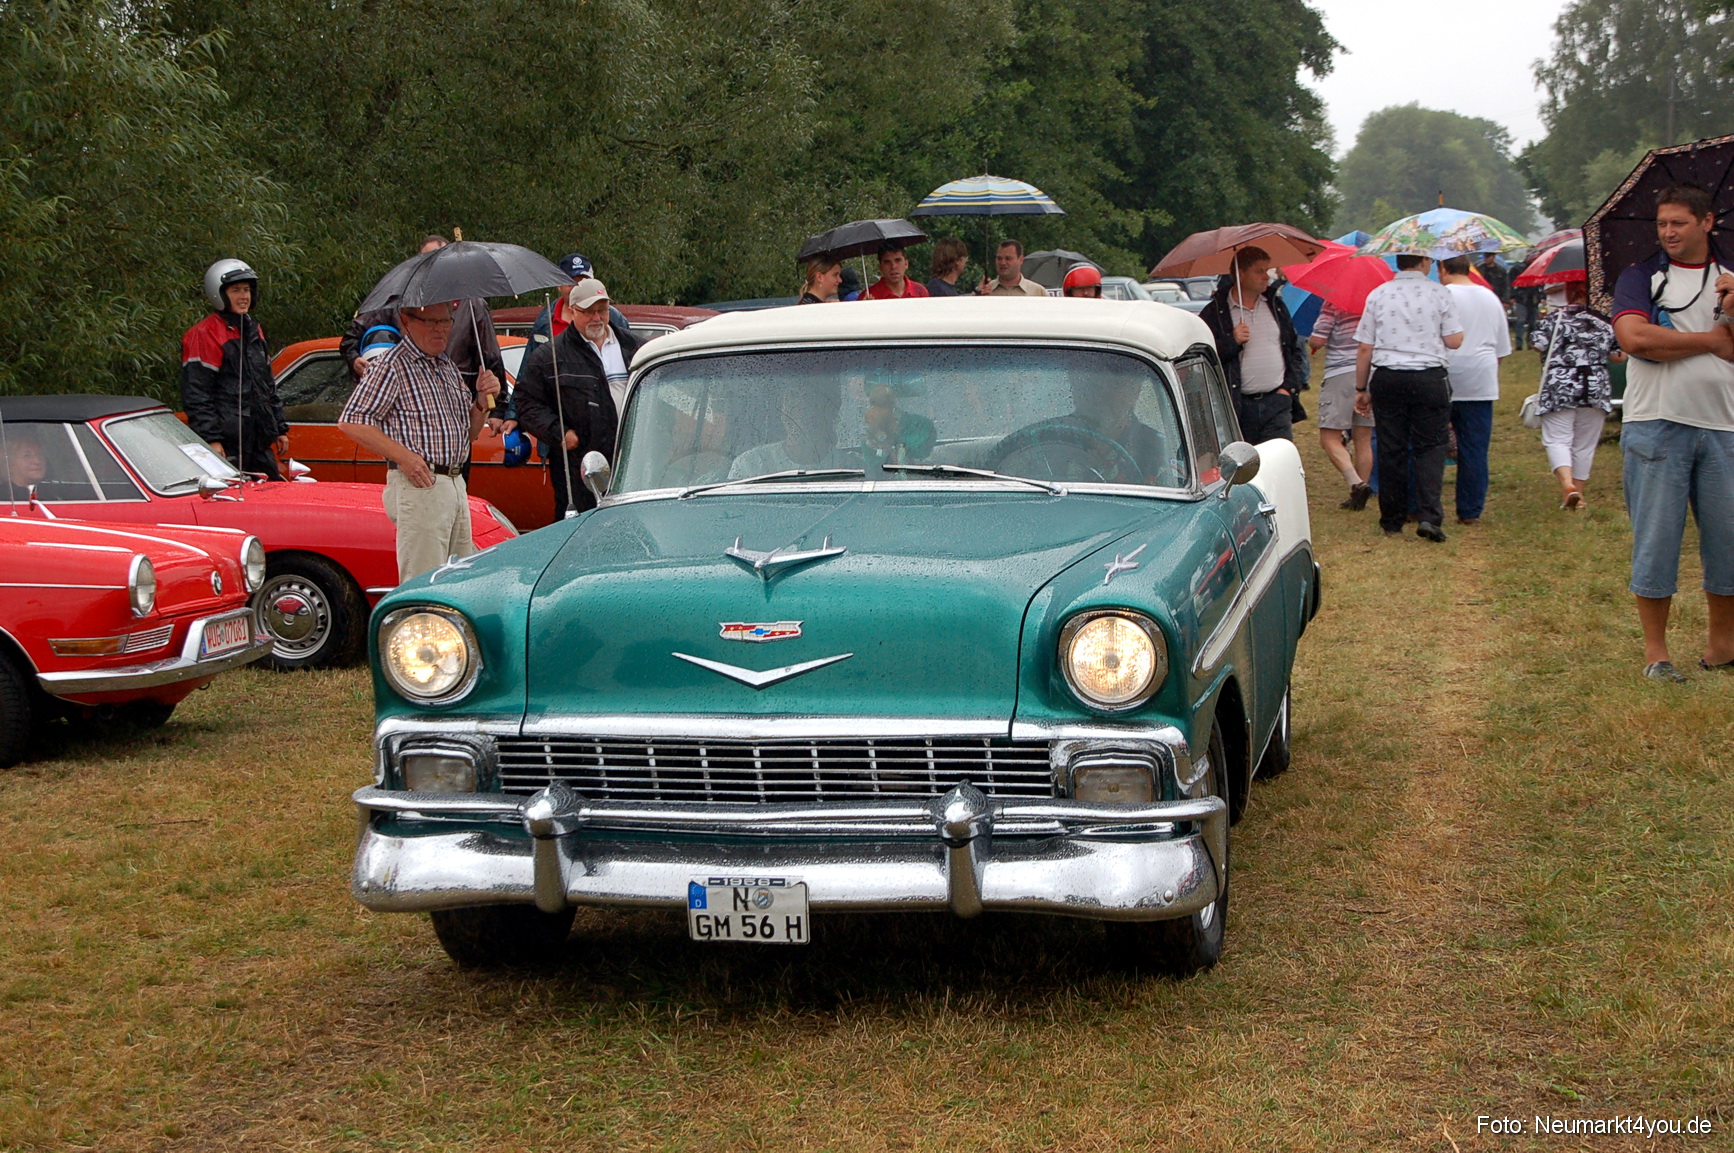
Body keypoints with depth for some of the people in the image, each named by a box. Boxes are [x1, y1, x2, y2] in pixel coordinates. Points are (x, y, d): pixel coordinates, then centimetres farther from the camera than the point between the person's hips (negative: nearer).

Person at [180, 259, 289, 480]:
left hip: (260, 442, 8)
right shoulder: (204, 335, -8)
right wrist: (210, 439, -19)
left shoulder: (254, 330, 19)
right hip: (228, 444, -8)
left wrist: (281, 428, 21)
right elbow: (195, 394, -13)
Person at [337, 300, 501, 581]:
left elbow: (469, 433, 24)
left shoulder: (448, 367, 19)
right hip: (419, 486, -8)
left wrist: (482, 399, 4)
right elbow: (351, 422, -14)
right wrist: (404, 456, -20)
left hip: (456, 484, 8)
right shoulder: (393, 366, -7)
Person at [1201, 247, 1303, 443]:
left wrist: (1289, 386, 9)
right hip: (1237, 406, -3)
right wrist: (1232, 341, -15)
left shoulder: (1276, 305, 14)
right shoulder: (1215, 313, 0)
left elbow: (1296, 349, 21)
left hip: (1276, 404, 3)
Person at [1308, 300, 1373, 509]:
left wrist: (1309, 343, 10)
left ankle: (1355, 483, -21)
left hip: (1341, 373, -6)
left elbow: (1317, 341, -12)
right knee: (1363, 439, 10)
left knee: (1329, 438, -4)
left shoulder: (1333, 303, -9)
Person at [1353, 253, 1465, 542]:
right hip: (1429, 378, -2)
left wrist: (1361, 389, 11)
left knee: (1391, 450, 7)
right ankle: (1429, 516, -11)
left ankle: (1392, 521, 13)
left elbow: (1364, 348, 3)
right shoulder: (1440, 294, -2)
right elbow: (1454, 341, -3)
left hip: (1386, 379, 2)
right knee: (1430, 447, 3)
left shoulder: (1378, 295, 3)